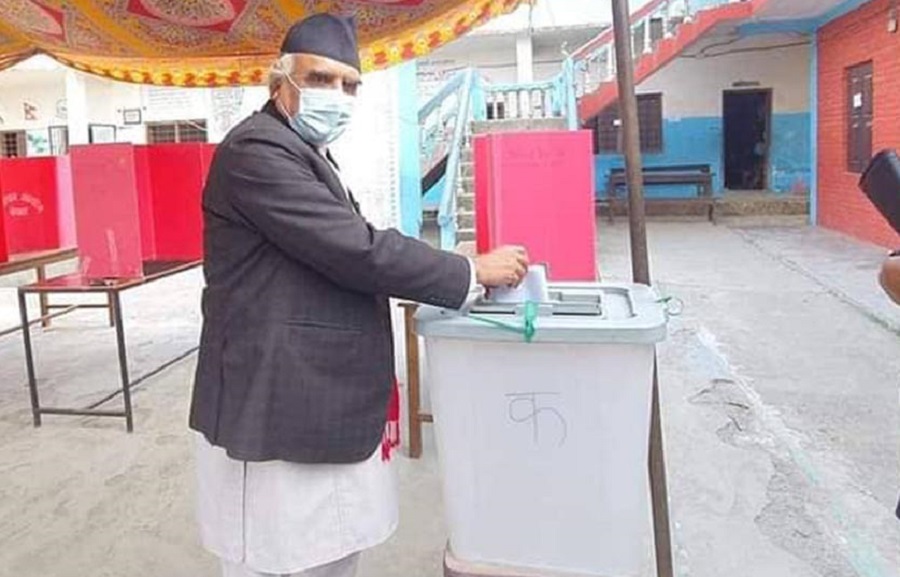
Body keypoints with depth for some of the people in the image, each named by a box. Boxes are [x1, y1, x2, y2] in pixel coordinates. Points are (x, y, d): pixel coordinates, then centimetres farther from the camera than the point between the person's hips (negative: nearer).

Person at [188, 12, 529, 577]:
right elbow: (357, 251, -24)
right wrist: (471, 272, -16)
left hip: (324, 406, 10)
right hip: (276, 411, -10)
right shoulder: (256, 149, -17)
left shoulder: (307, 152, 16)